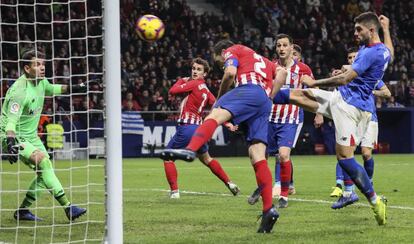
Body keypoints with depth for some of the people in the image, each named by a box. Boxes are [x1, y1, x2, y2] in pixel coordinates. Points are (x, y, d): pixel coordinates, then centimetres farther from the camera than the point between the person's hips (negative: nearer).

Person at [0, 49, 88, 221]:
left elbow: (51, 90, 27)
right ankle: (67, 207, -29)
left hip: (31, 135, 9)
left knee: (45, 171, 3)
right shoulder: (20, 91, -26)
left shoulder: (40, 81, 1)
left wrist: (72, 88, 20)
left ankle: (22, 211, 16)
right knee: (43, 161, -25)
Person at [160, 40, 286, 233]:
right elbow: (281, 72, 23)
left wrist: (219, 98, 10)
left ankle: (190, 150, -60)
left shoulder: (231, 51, 19)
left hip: (250, 89, -7)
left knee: (215, 115, -28)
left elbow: (230, 72, -2)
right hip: (265, 101, 7)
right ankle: (268, 210, -10)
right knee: (257, 156, 0)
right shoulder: (260, 59, 40)